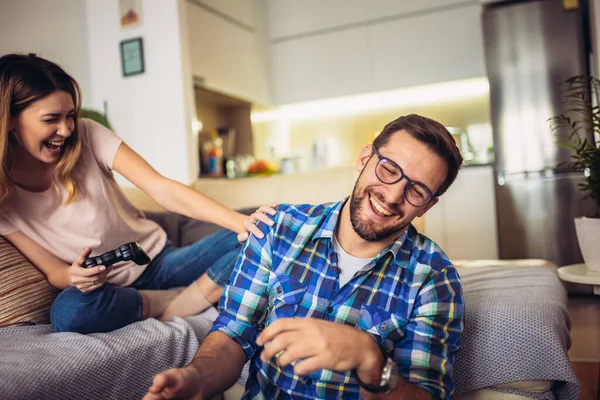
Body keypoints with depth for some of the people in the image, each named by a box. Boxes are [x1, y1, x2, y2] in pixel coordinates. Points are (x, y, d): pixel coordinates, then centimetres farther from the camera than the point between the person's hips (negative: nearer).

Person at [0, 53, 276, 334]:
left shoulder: (87, 136, -10)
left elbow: (163, 190, -19)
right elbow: (52, 269, -3)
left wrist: (241, 222, -32)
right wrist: (73, 276, -29)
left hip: (158, 261, 0)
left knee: (255, 237, -19)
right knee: (67, 311, -36)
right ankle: (178, 300, -12)